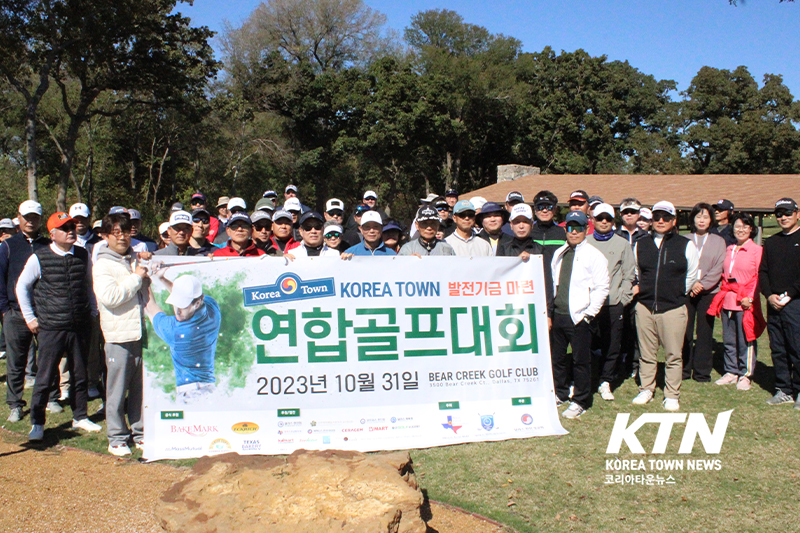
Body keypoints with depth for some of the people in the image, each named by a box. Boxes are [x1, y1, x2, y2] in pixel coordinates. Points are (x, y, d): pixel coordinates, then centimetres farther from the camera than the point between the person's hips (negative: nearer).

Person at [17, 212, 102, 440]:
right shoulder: (39, 258, -5)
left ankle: (80, 417, 26)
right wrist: (30, 317, 6)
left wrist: (93, 311, 14)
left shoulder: (83, 256, 4)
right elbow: (22, 286, 7)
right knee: (45, 377, 2)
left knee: (80, 376, 12)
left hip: (80, 327, 3)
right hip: (51, 328, -3)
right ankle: (37, 423, 15)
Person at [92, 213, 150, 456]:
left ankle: (140, 432, 21)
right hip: (119, 334, -5)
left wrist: (151, 269, 12)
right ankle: (117, 437, 14)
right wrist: (136, 277, -11)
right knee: (117, 389, 2)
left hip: (143, 332, 5)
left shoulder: (138, 261, 15)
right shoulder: (102, 265, -2)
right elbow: (110, 297, -18)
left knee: (142, 387, 9)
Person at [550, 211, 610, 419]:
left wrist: (588, 313, -13)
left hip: (579, 316, -6)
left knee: (581, 360, 1)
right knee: (556, 356, 14)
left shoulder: (594, 255, -4)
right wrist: (550, 310, 9)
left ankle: (580, 402, 14)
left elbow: (601, 288, -8)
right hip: (557, 314, 6)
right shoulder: (559, 254, 14)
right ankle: (560, 394, 32)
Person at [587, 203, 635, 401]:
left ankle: (605, 382, 15)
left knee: (612, 346, 2)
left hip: (613, 304, 0)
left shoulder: (622, 244, 9)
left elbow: (629, 274, 7)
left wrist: (624, 298, -1)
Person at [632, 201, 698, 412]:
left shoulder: (686, 246, 0)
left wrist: (676, 295, 12)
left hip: (673, 308, -2)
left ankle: (672, 395, 13)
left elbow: (691, 276, 10)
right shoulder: (641, 245, 8)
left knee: (673, 355, 2)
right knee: (646, 353, 10)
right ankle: (646, 389, 24)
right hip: (645, 307, 3)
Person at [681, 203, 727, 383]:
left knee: (705, 332, 3)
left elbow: (718, 268, 0)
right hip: (686, 291, 0)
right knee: (685, 332, 0)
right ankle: (684, 370, 9)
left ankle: (702, 372, 11)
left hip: (708, 292, 0)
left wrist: (703, 284, -11)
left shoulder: (718, 241, 9)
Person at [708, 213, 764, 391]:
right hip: (727, 301, 6)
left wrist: (750, 298, -14)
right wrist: (723, 294, 10)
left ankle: (745, 375, 10)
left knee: (746, 340, 0)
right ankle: (731, 372, 21)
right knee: (729, 340, 11)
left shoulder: (757, 250, -4)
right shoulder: (729, 250, 14)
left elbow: (758, 277, -6)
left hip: (746, 302, -6)